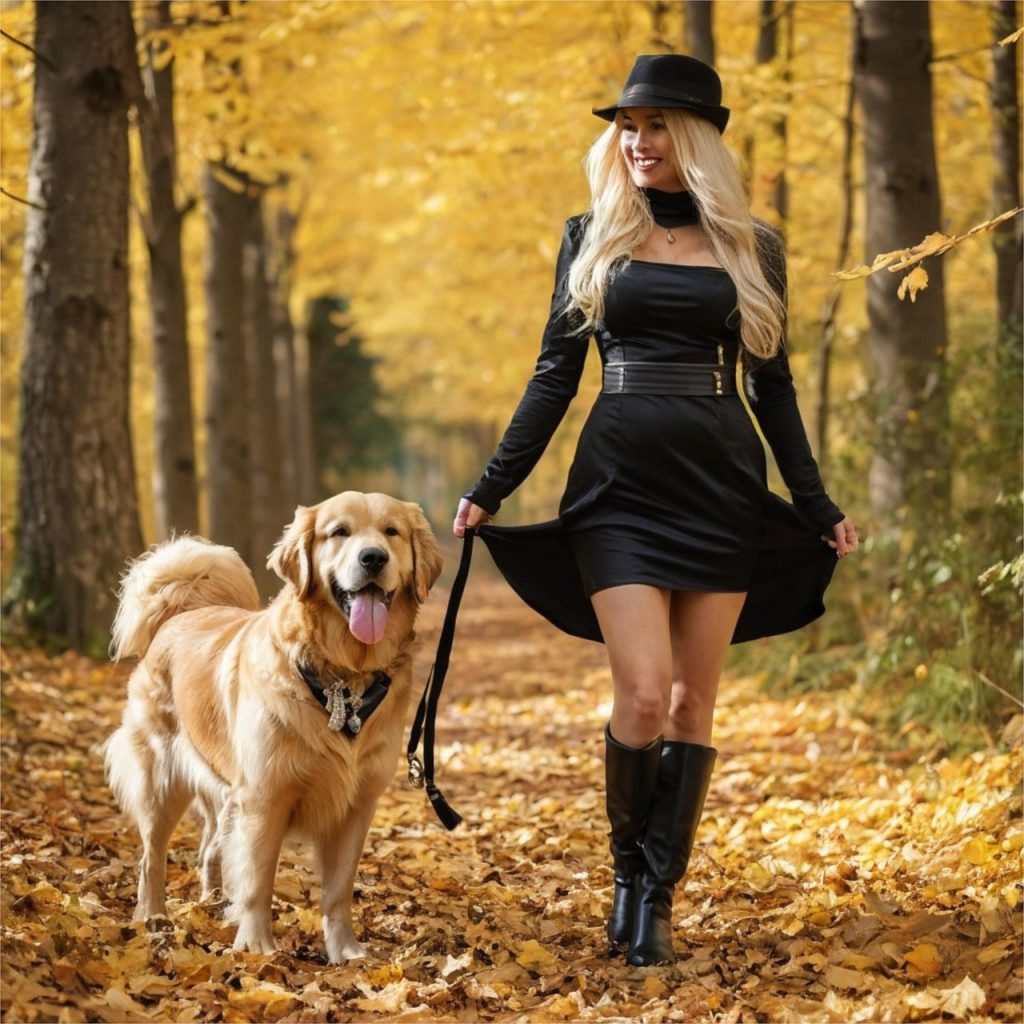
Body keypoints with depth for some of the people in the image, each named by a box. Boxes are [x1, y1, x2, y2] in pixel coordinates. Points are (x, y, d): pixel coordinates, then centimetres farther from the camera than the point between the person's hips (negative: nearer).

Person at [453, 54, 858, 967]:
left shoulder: (753, 248, 8)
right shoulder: (592, 238, 7)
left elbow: (773, 386, 12)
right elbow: (555, 376, 9)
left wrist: (817, 506, 9)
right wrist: (491, 488, 3)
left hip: (723, 487, 1)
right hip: (621, 486, -1)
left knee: (694, 700, 1)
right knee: (642, 694, -11)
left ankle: (658, 897, 11)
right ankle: (627, 871, 11)